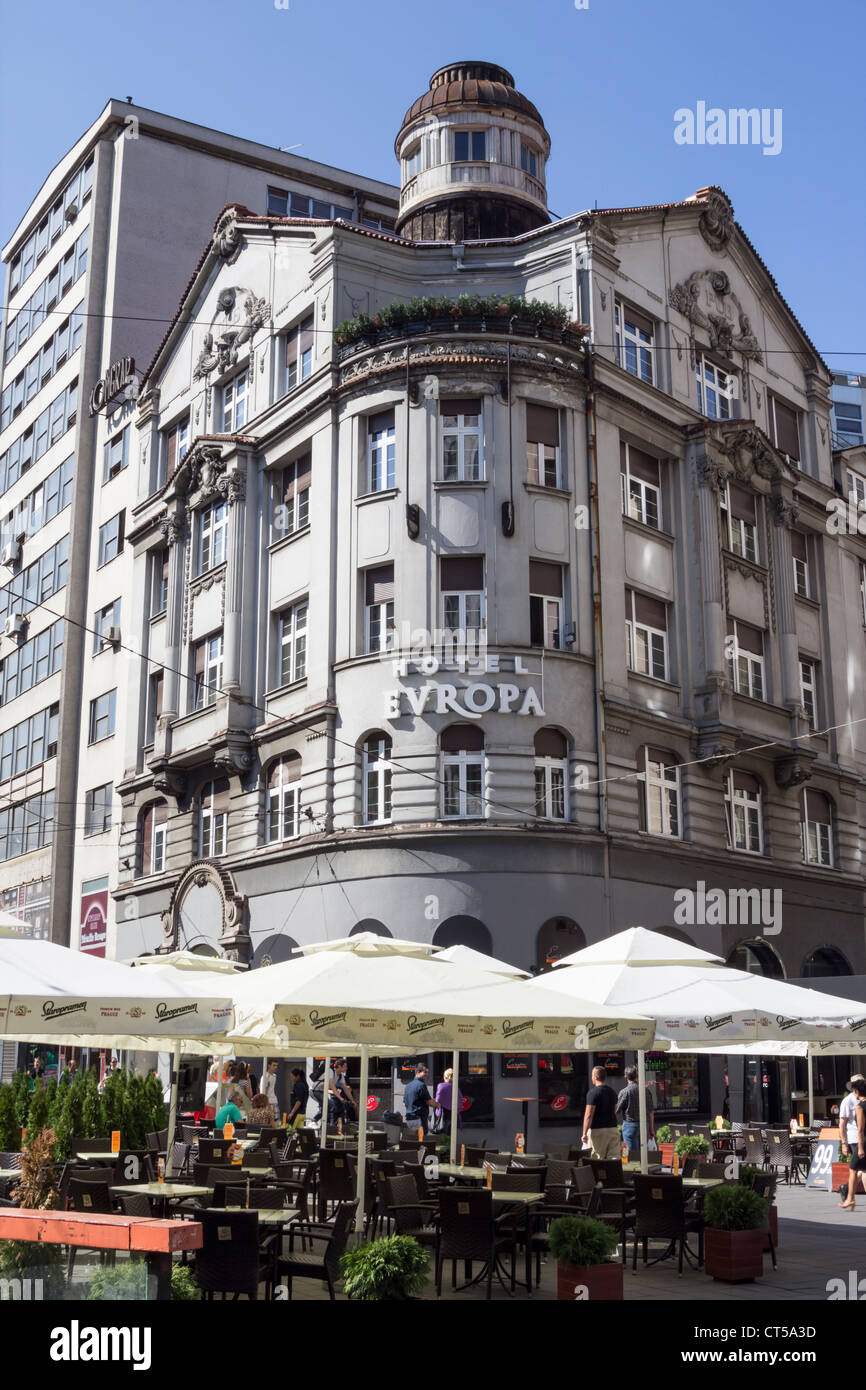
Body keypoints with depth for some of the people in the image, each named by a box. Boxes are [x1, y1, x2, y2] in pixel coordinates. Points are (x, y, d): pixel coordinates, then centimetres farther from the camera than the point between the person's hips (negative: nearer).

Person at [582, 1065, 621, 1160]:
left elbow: (589, 1115, -16)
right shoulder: (612, 1091, 12)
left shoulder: (593, 1092, -12)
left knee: (597, 1159, 1)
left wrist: (584, 1133, -15)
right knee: (614, 1157, 2)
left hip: (598, 1130, -6)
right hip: (613, 1129, 6)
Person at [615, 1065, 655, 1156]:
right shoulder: (646, 1090, 3)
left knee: (632, 1153, -2)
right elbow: (651, 1112, 8)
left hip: (630, 1125, -5)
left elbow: (617, 1111, -7)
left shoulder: (624, 1092, -12)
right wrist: (651, 1129, 16)